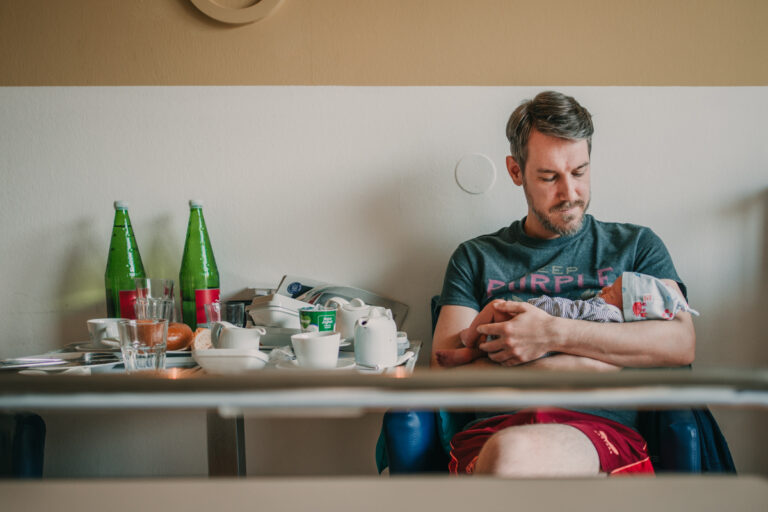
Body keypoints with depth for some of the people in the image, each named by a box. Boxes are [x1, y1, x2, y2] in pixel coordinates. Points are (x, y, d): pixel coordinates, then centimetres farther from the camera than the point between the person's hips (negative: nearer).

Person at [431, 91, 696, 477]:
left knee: (513, 453, -37)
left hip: (603, 429, -1)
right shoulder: (476, 258, 20)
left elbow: (681, 345, 4)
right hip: (492, 431, 1)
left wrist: (552, 333, -7)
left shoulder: (635, 245, 22)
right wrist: (590, 364, -1)